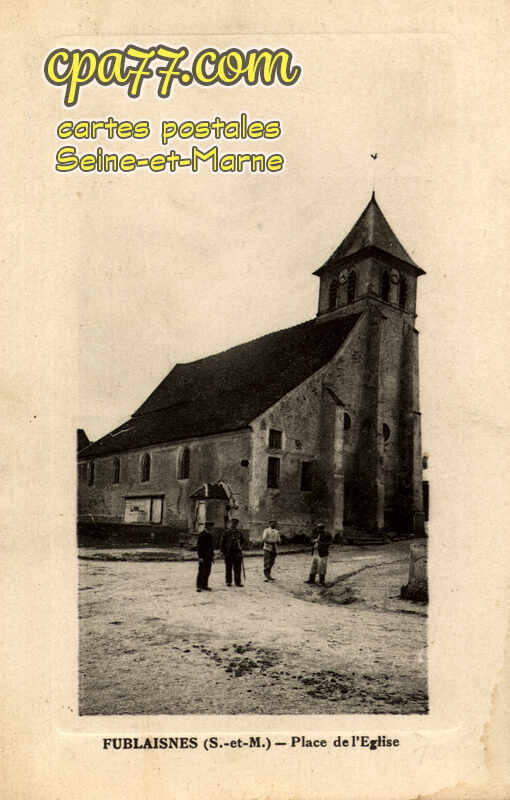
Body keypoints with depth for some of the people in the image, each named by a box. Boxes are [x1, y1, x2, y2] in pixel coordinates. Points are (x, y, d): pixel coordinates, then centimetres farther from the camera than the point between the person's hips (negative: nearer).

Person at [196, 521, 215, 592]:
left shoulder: (210, 535, 14)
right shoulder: (201, 535, -12)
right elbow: (199, 546, -15)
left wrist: (212, 555, 16)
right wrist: (200, 557, -19)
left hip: (209, 557, 8)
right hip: (203, 556, -8)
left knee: (207, 572, 8)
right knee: (201, 571, -6)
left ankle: (204, 585, 15)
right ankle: (199, 587, -2)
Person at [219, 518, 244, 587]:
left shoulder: (239, 533, 9)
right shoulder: (226, 533, -1)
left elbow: (241, 542, 19)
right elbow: (222, 543, 1)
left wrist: (240, 549, 6)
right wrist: (223, 552, -5)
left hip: (237, 554, 3)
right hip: (228, 554, -3)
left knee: (237, 569, 2)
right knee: (228, 568, 5)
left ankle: (238, 582, 9)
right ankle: (228, 582, 15)